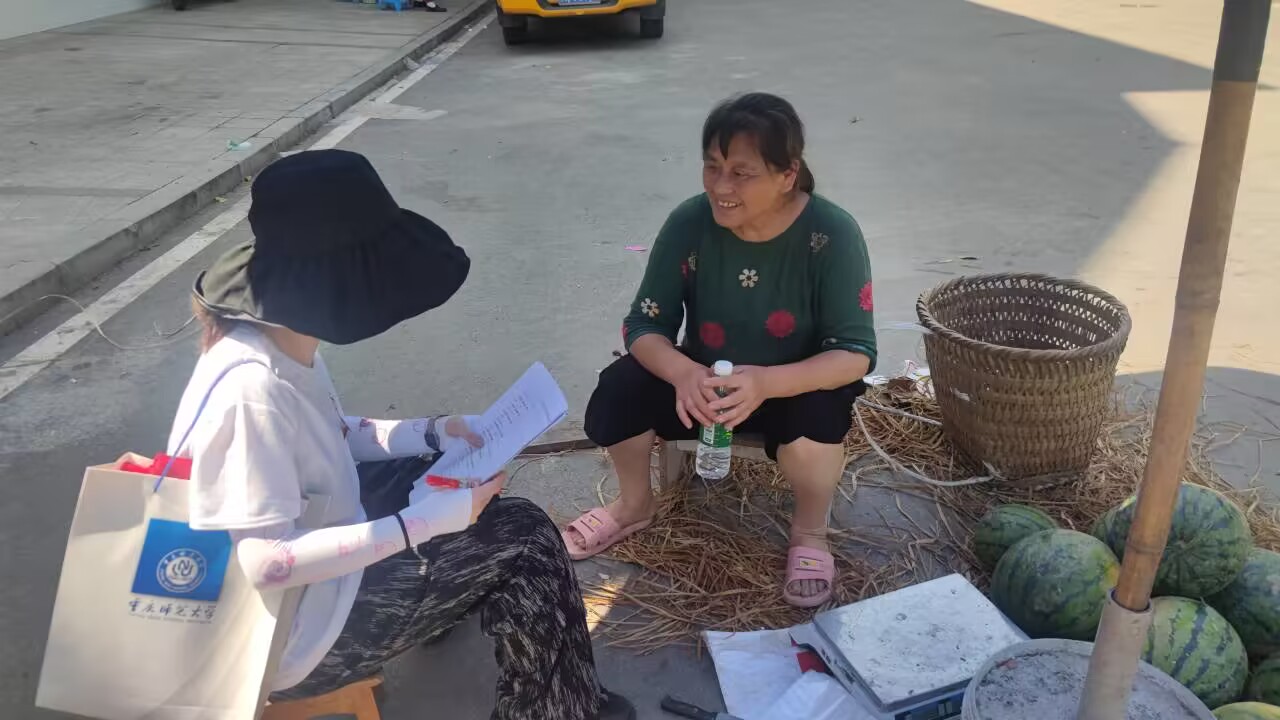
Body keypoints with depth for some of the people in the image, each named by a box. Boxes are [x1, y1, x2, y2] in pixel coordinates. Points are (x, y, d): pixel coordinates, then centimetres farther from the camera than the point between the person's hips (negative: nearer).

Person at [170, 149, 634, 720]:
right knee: (522, 542, -11)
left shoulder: (284, 339, -6)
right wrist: (421, 524, -29)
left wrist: (432, 433, 0)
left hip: (314, 551, 9)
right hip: (284, 629, -9)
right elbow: (269, 563, -33)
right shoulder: (253, 387, -34)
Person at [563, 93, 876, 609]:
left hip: (796, 386, -2)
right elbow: (645, 325, -14)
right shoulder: (689, 223, -18)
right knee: (619, 388, -22)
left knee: (814, 419, -35)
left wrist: (766, 383, -43)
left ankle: (810, 533, -2)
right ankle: (635, 504, 9)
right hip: (703, 381, 3)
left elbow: (856, 353, -25)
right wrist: (683, 372, -38)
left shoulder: (832, 234, -24)